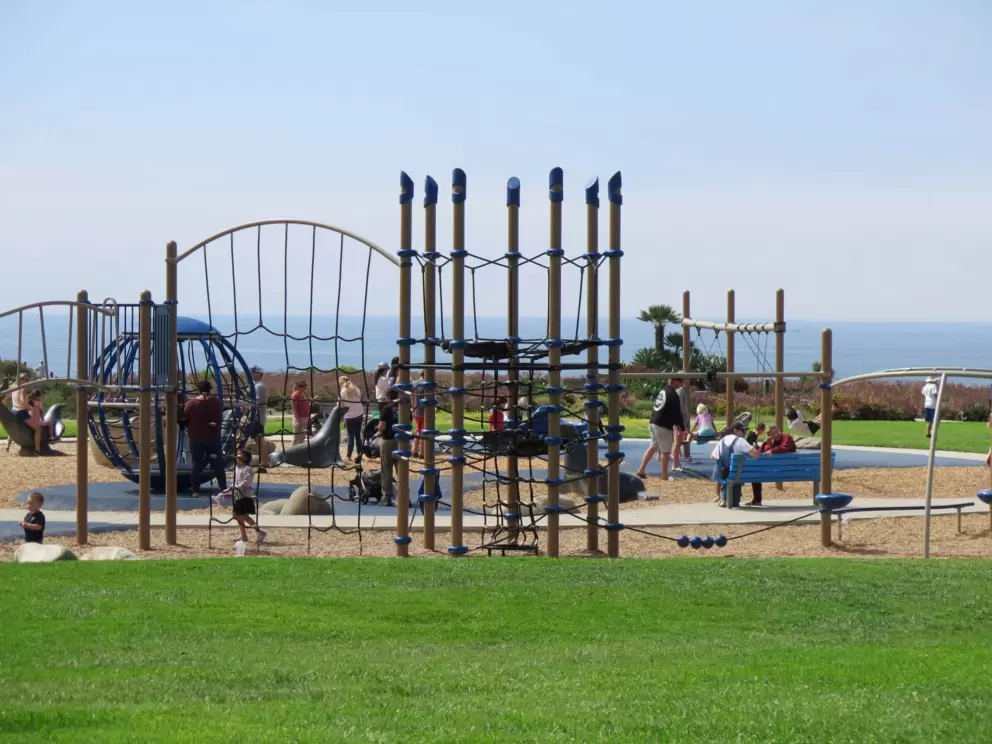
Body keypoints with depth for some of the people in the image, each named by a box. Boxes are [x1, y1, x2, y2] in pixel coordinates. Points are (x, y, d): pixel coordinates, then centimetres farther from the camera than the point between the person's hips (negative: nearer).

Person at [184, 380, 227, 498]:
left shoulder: (191, 403, -8)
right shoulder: (216, 401, -1)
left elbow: (185, 419, -3)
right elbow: (218, 419, 9)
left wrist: (190, 429, 14)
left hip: (196, 438, -1)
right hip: (213, 438, 1)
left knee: (197, 465, 6)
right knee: (217, 464, 7)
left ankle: (196, 491, 2)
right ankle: (224, 489, 3)